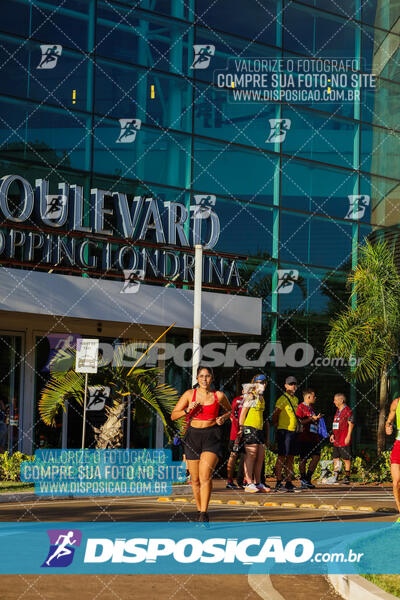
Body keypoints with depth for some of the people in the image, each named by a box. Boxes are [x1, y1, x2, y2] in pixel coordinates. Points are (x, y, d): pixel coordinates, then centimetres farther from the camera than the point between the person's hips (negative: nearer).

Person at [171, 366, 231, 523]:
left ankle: (204, 514, -21)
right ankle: (199, 509, 27)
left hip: (212, 437, -2)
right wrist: (187, 410, -15)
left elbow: (229, 410, 21)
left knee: (205, 475, -20)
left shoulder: (219, 396, 1)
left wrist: (223, 418, 0)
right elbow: (173, 415, 2)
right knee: (195, 479, 8)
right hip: (193, 436, 2)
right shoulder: (189, 394, 1)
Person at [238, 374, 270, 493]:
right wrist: (241, 428, -11)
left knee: (261, 456, 8)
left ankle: (258, 483, 15)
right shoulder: (251, 396, -6)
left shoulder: (261, 397, 18)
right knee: (251, 456, -10)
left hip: (259, 429, 9)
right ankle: (249, 484, -10)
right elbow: (242, 413, -7)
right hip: (250, 428, -9)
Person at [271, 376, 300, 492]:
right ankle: (278, 483, -8)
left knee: (290, 457, 8)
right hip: (284, 430, -8)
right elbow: (274, 416, -8)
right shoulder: (283, 399, -9)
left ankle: (289, 483, 12)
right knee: (282, 457, -8)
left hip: (293, 431, 8)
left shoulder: (295, 399, 17)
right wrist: (278, 427, -5)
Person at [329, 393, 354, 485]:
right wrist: (333, 434, 17)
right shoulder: (338, 410, 17)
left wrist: (348, 436, -17)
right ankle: (335, 476, 15)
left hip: (344, 440, -9)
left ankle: (347, 477, 3)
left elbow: (351, 424, -12)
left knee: (346, 459, -2)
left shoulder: (347, 410, -9)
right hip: (336, 439, 9)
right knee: (335, 458, 9)